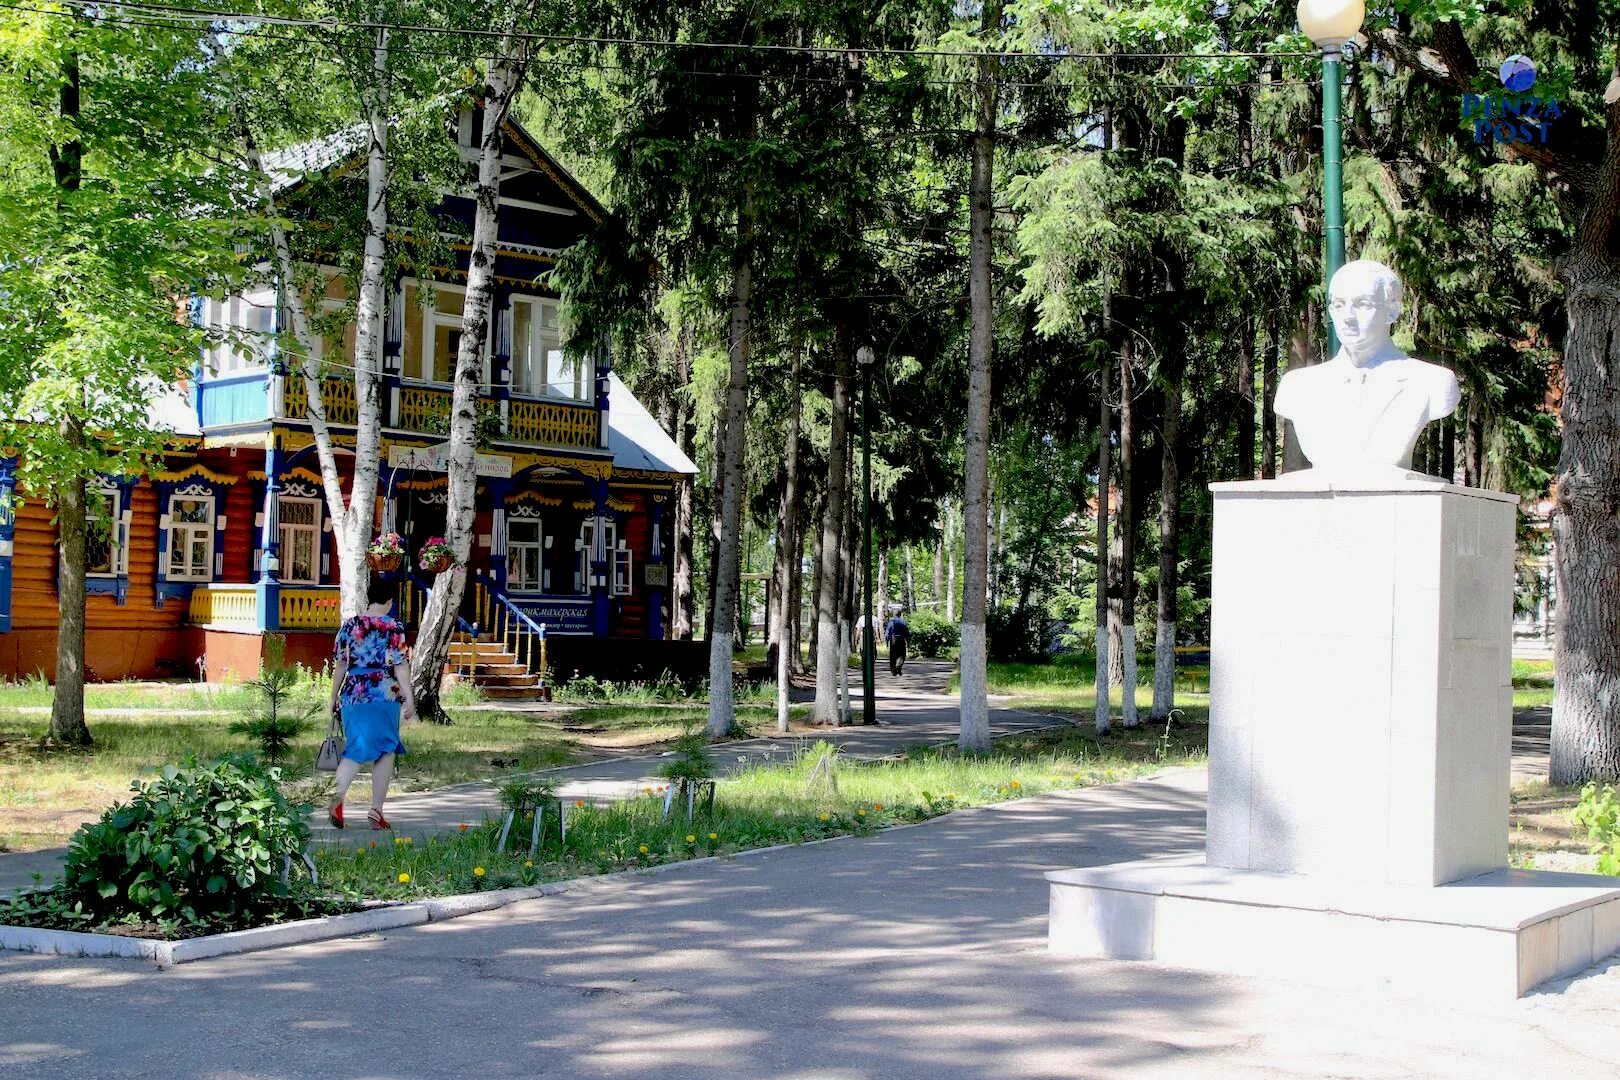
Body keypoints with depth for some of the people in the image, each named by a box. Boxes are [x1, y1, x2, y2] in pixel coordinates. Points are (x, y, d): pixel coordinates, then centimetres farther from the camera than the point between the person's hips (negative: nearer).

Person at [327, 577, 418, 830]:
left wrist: (334, 696, 17)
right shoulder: (394, 627, -5)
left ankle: (337, 799, -16)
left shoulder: (349, 625, 5)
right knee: (386, 751, 8)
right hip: (385, 695, -3)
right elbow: (400, 666, -8)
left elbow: (340, 664, 8)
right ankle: (376, 810, 7)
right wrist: (409, 699, -5)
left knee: (357, 749, 8)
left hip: (354, 694, 3)